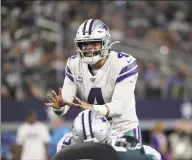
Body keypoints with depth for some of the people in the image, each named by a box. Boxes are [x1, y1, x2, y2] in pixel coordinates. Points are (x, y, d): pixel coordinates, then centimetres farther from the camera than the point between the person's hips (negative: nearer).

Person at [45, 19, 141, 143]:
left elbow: (120, 106, -28)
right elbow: (66, 99, -10)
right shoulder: (74, 64, -3)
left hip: (124, 130, -4)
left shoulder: (124, 63, -19)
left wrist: (93, 109, -47)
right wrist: (59, 106, -36)